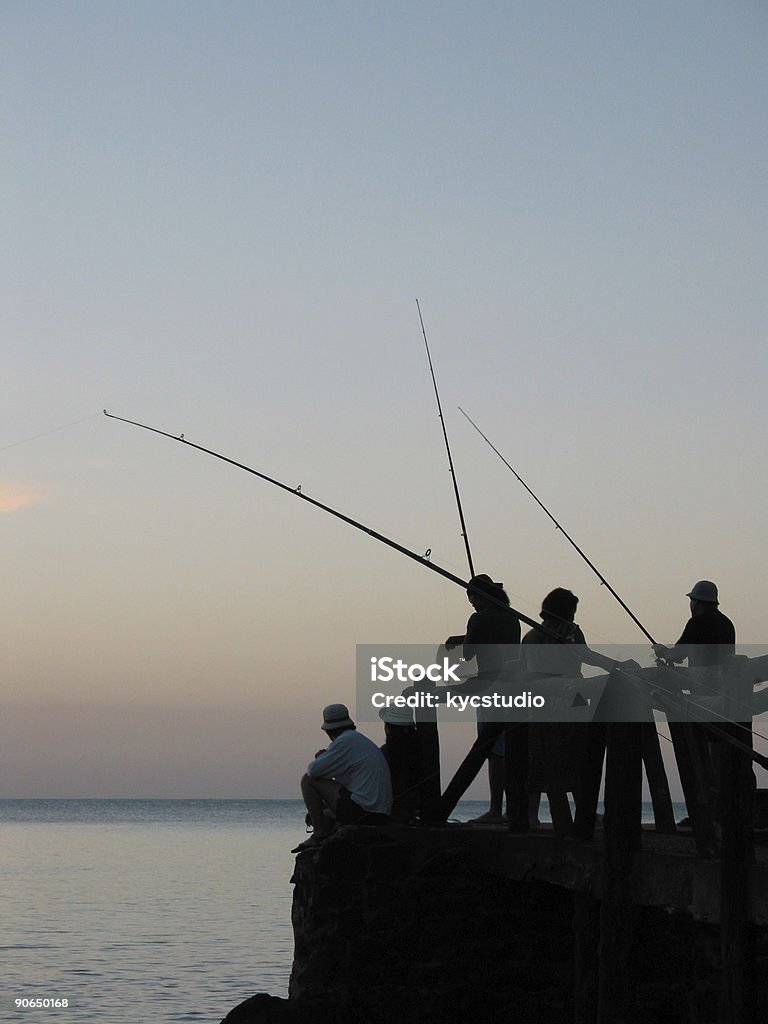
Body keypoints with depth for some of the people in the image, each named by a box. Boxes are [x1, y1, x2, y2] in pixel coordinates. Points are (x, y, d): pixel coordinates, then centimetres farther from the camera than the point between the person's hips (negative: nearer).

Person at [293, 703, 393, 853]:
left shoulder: (345, 741, -8)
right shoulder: (362, 741, 21)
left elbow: (313, 770, -10)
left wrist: (320, 758, 12)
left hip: (360, 811, -10)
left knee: (308, 780, 0)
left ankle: (320, 834, -1)